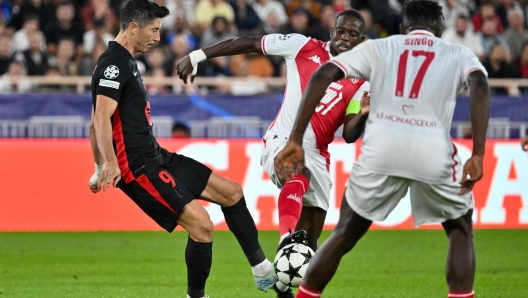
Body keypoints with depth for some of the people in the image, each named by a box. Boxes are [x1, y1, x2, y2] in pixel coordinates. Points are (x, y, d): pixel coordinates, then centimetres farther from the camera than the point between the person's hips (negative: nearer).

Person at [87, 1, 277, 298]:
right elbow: (102, 117, -27)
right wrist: (111, 164, -39)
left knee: (231, 192, 12)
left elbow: (96, 123, 23)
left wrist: (100, 170, 26)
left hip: (156, 157, 11)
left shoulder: (125, 62, 16)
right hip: (138, 167, -11)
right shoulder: (114, 64, -15)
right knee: (202, 225, -18)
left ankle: (263, 271, 20)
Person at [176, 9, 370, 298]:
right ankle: (288, 239, -64)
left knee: (310, 239, 5)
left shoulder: (361, 82, 7)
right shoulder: (304, 47, 1)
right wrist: (196, 57, 2)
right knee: (298, 176, -40)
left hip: (317, 155, 5)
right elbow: (249, 43, 4)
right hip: (283, 141, -5)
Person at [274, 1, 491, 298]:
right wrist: (477, 156, -12)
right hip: (433, 152, -1)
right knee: (461, 231, 22)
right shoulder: (459, 54, 17)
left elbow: (322, 75, 6)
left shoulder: (377, 48, 20)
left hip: (382, 149, 1)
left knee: (345, 234, 19)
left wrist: (296, 140, 4)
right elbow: (480, 85, -5)